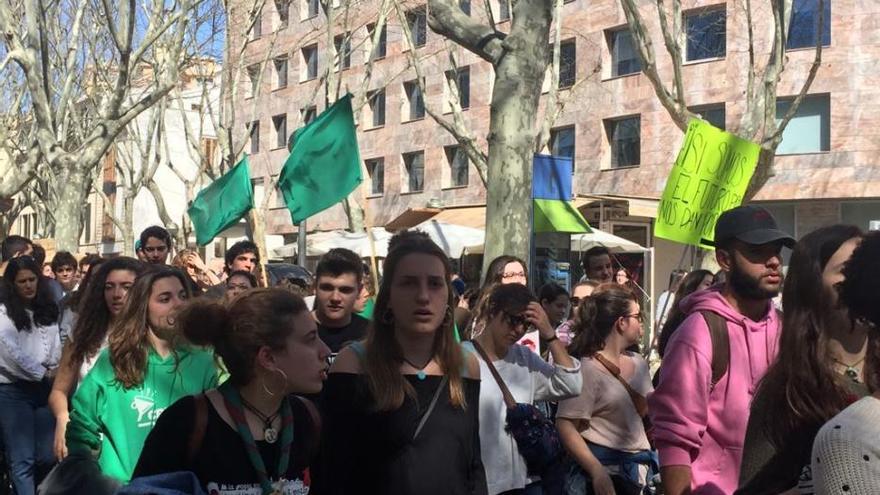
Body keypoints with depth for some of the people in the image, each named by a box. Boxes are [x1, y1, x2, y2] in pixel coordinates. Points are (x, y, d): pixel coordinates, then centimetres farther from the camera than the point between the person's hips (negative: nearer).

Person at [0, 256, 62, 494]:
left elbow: (57, 347, 11)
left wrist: (54, 371, -6)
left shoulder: (47, 311, 14)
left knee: (48, 456, 4)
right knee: (22, 459, -6)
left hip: (45, 389, 5)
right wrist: (42, 373, -6)